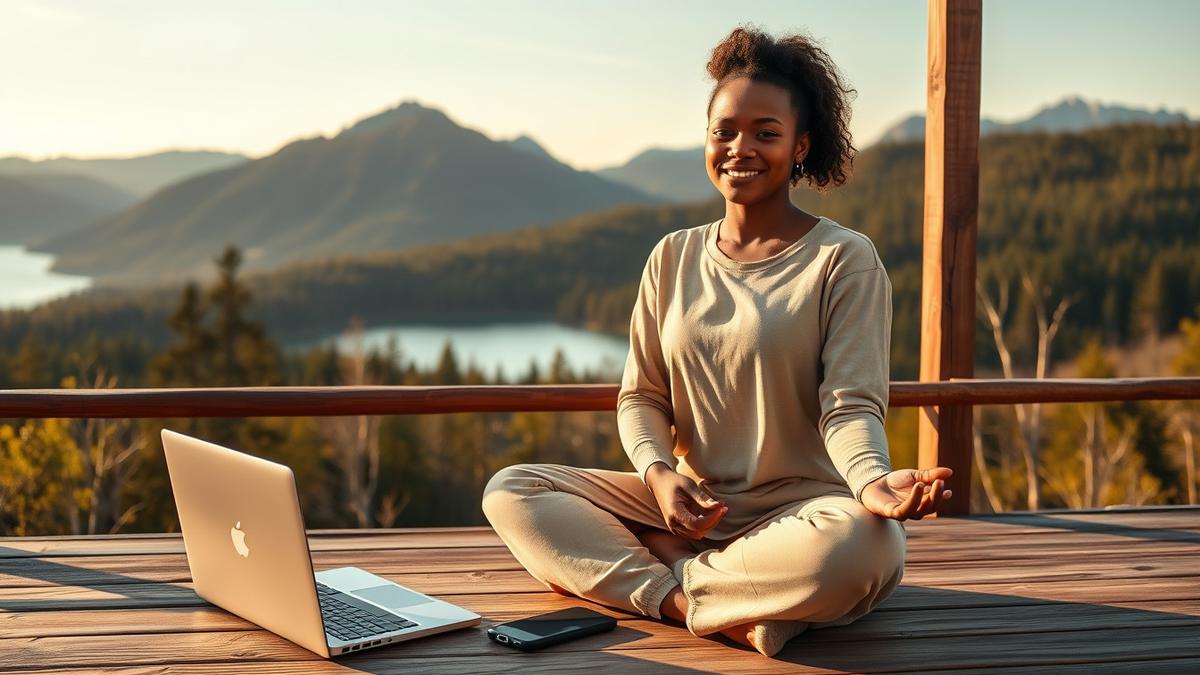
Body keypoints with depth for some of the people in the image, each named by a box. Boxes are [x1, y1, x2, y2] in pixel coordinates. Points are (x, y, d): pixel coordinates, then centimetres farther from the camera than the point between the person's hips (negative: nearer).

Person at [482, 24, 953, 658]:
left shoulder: (844, 258, -3)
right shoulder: (674, 258, 10)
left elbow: (850, 405, -10)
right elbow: (642, 396, 9)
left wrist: (872, 480, -34)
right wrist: (658, 473, -14)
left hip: (800, 506, -4)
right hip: (688, 502, 4)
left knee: (868, 545, -38)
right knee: (510, 491, -11)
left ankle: (661, 572, -21)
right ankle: (686, 595, -26)